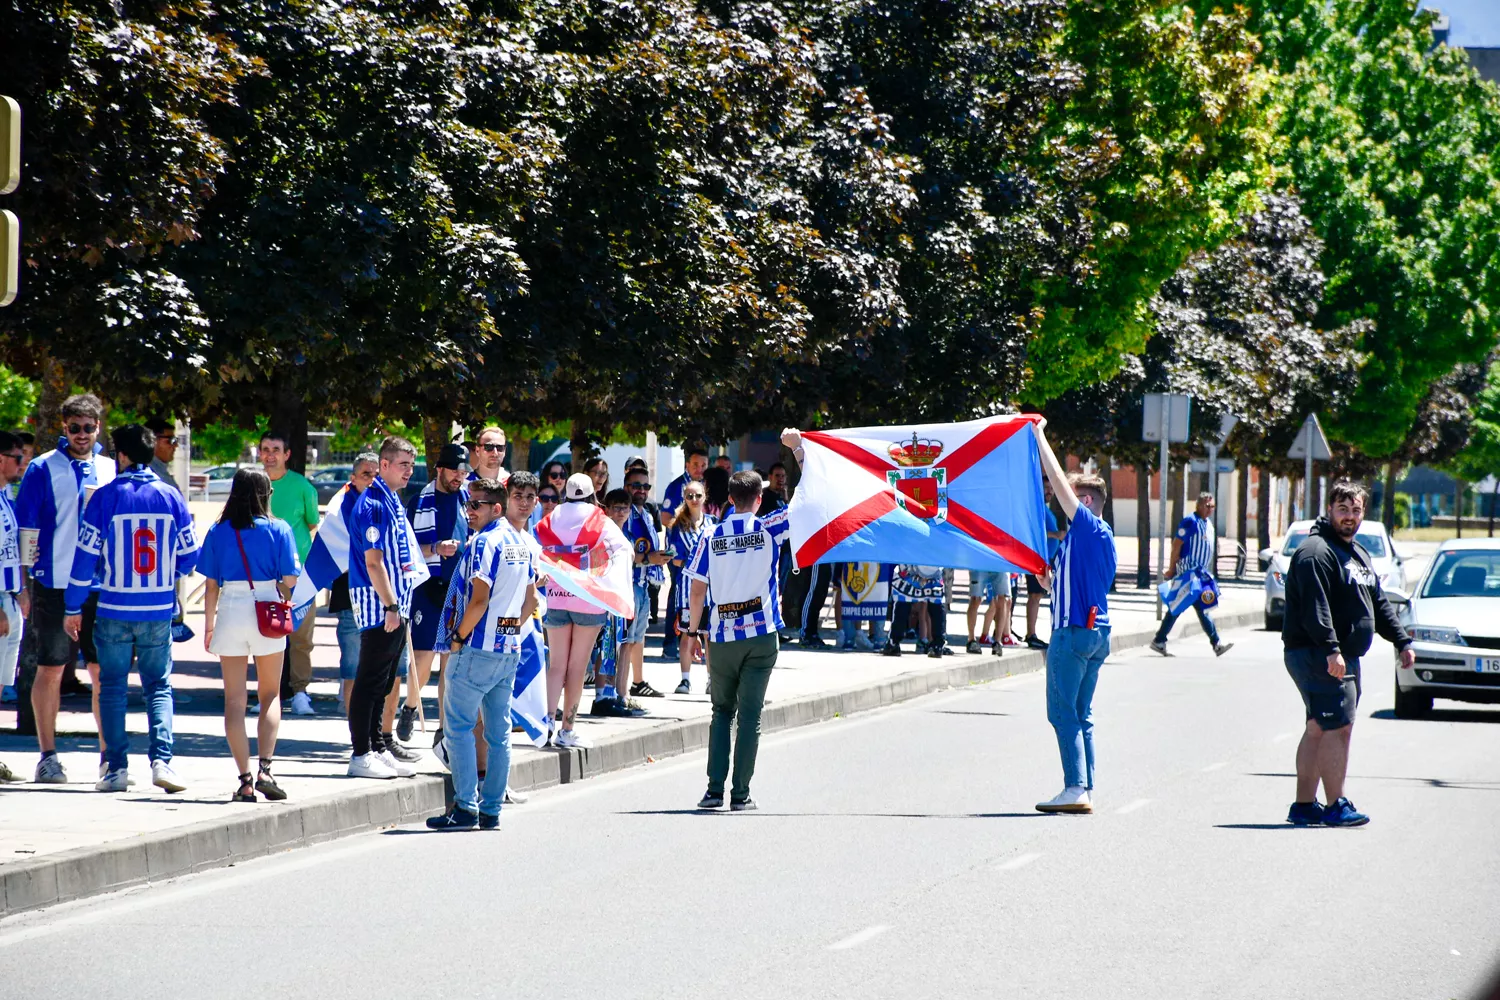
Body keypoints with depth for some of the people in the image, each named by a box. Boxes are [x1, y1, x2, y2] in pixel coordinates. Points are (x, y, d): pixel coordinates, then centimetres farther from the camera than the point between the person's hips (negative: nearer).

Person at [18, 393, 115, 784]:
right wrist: (24, 586, -5)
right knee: (50, 669, 0)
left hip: (102, 587, 3)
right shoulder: (43, 469, -1)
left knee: (105, 670, 4)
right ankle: (48, 756, 6)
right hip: (54, 585, -3)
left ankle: (109, 752, 11)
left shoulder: (111, 470, 10)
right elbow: (27, 529, -1)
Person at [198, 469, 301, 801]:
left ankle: (245, 780, 1)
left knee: (234, 699, 5)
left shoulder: (218, 532, 1)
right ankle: (265, 768, -3)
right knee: (270, 695, 13)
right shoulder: (279, 529, -3)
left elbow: (211, 584, 1)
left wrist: (209, 625, 9)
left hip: (230, 611, 1)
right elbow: (290, 580, -6)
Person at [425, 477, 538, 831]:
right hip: (510, 649, 8)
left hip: (479, 647, -8)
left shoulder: (483, 542, -15)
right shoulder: (522, 542, 12)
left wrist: (459, 637, -10)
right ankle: (491, 810, 12)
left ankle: (466, 808, -8)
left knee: (458, 725, -3)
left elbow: (479, 600, -20)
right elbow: (530, 600, 17)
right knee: (499, 730, 9)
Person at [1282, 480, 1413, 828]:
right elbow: (1315, 606, -23)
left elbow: (1379, 604, 28)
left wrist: (1402, 641, 22)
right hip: (1316, 655, -10)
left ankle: (1304, 805, 16)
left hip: (1345, 657, 10)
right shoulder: (1316, 552, -13)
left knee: (1319, 729, 12)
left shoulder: (1358, 554, 21)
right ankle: (1336, 806, -9)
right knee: (1338, 726, -12)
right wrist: (1330, 649, -31)